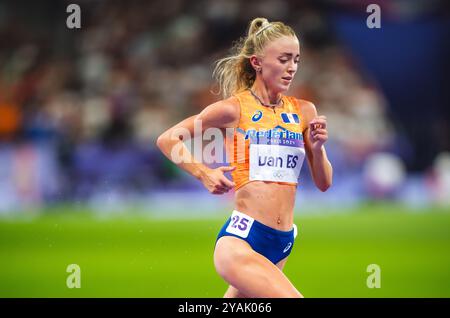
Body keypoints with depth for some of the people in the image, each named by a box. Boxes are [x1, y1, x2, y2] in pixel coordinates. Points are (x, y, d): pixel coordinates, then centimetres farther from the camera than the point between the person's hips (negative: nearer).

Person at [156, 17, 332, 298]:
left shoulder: (304, 112, 9)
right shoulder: (234, 109, -3)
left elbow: (324, 183, 12)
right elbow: (167, 139, 4)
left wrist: (317, 148, -6)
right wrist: (204, 173, -9)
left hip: (282, 245, 6)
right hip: (240, 239, -6)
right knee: (291, 296, -25)